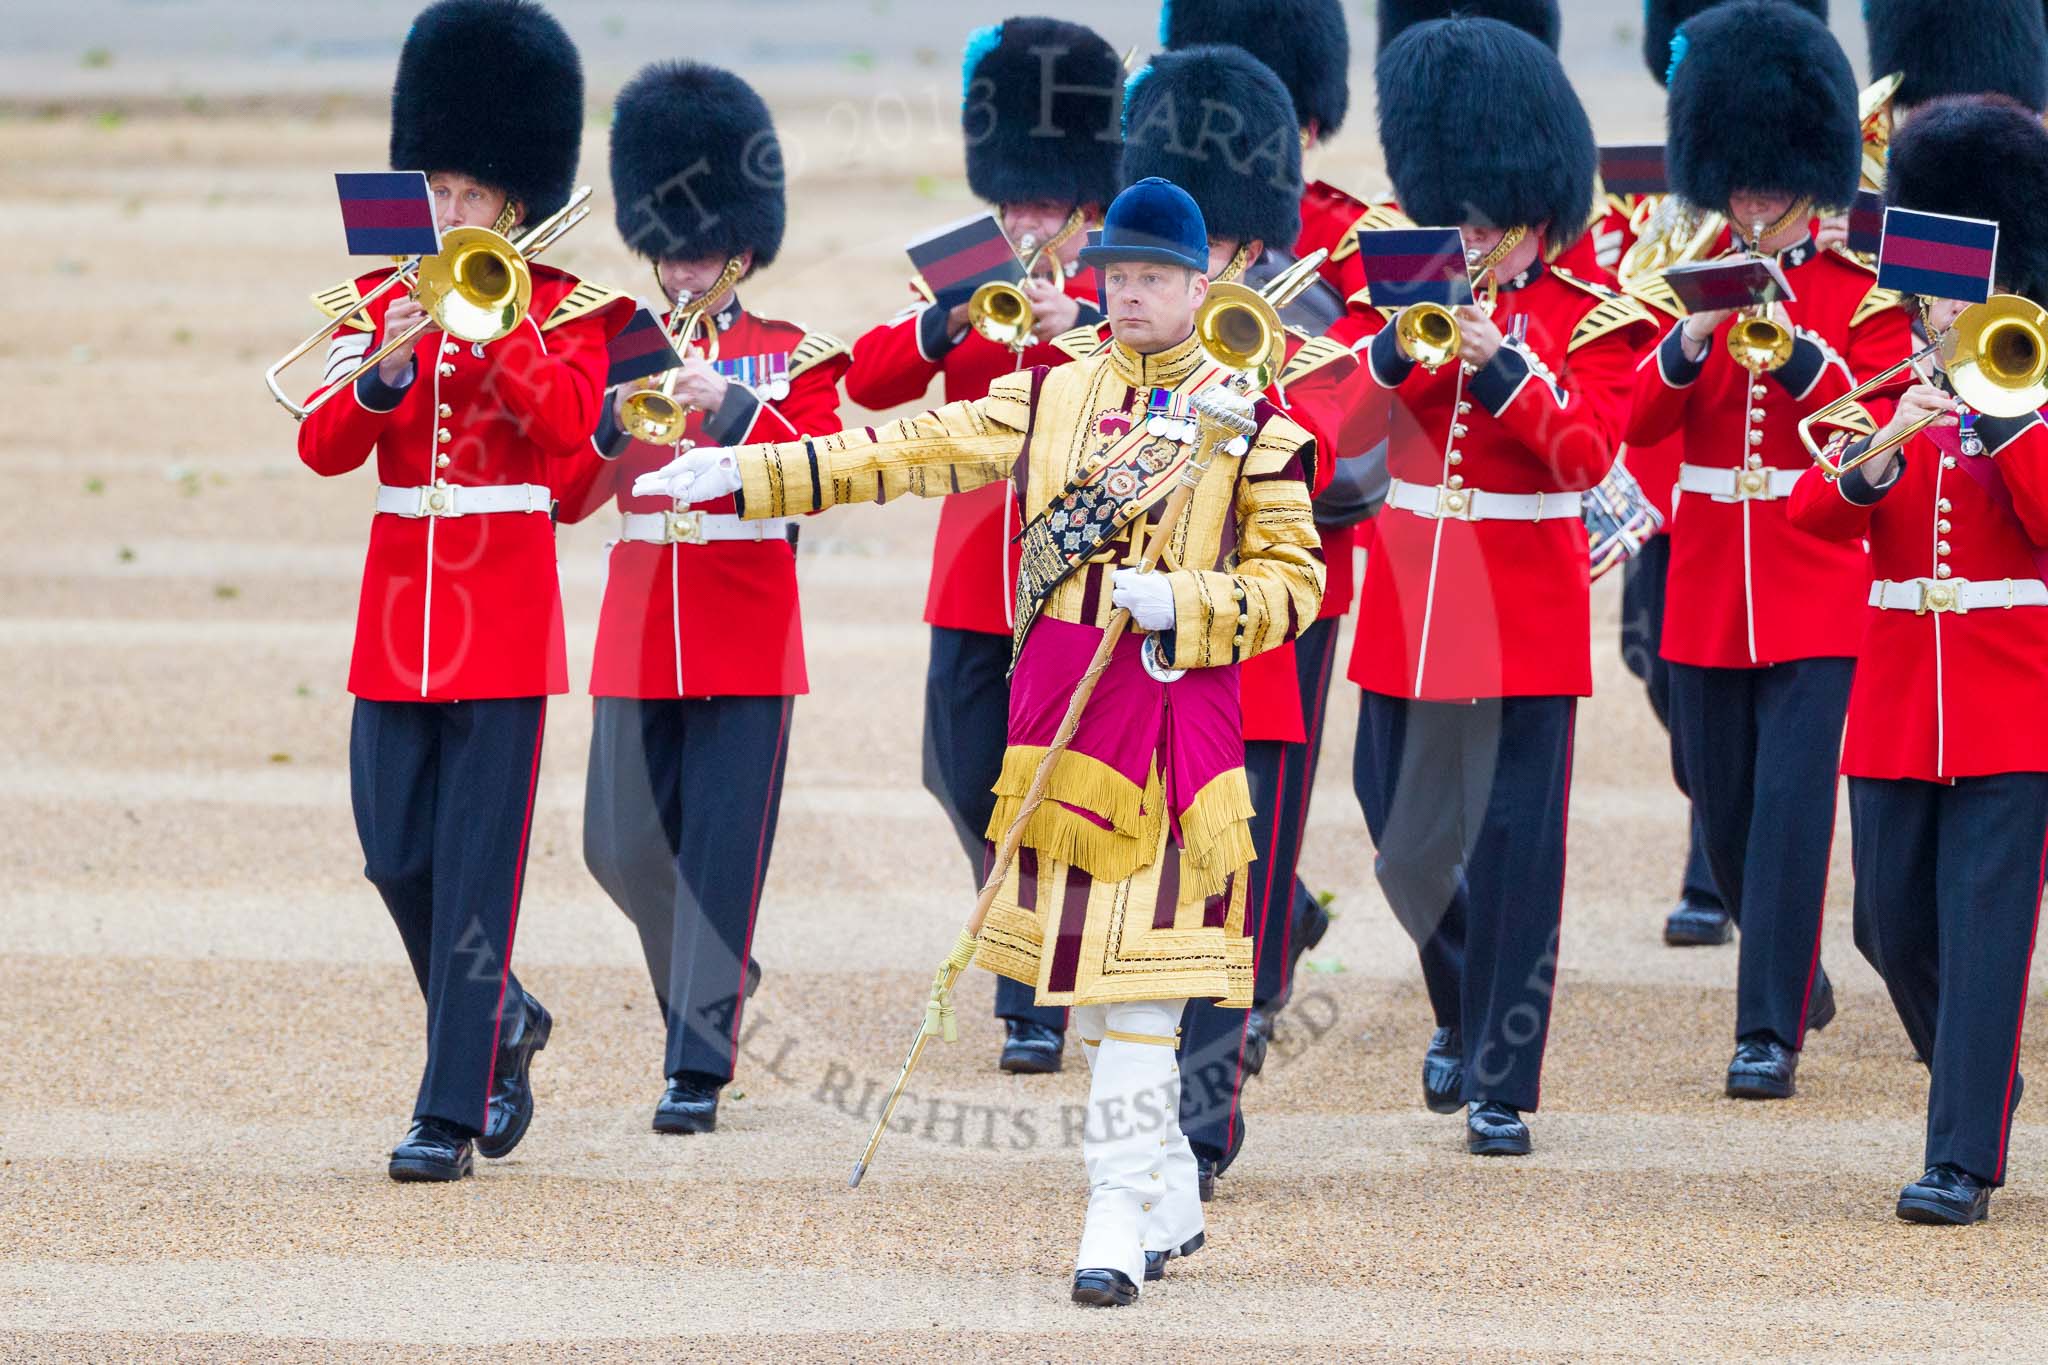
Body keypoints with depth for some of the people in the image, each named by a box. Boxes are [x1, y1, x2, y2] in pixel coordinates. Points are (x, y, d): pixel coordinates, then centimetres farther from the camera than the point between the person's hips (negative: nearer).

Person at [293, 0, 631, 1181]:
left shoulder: (564, 309, 1)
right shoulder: (380, 298, 9)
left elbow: (570, 426, -19)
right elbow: (324, 449, -2)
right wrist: (383, 370, -20)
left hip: (505, 611, -4)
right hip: (401, 602, 4)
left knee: (476, 864, -7)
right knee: (396, 855, 4)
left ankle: (453, 1111, -5)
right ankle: (501, 1022, 29)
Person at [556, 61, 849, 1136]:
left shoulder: (793, 359, 4)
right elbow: (567, 497, 5)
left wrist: (729, 408, -21)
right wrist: (615, 421, -13)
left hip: (745, 640, -3)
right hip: (637, 638, 3)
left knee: (722, 846, -7)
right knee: (623, 845, 3)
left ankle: (699, 1064, -6)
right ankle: (713, 981, 29)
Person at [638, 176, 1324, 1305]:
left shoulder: (1249, 420, -1)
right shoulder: (1050, 395, 11)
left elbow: (1294, 578, 0)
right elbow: (914, 451, 9)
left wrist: (1179, 604, -16)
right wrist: (746, 472, 4)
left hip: (1173, 699, -5)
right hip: (1057, 702, 5)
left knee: (1138, 967, -11)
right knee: (1081, 963, 9)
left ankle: (1121, 1215, -11)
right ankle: (1173, 1198, 22)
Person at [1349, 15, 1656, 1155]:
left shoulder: (1591, 322, -2)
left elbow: (1588, 451, -16)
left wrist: (1502, 365, -28)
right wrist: (1399, 349, -23)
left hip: (1528, 619, -4)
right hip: (1410, 604, 4)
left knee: (1515, 843, -6)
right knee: (1401, 835, 11)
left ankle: (1503, 1083, -2)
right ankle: (1464, 1008, 37)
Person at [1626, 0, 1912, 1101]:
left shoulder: (1863, 297, 0)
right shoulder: (1692, 284, 8)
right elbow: (1641, 420, -2)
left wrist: (1796, 349, -24)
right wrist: (1690, 342, -20)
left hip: (1817, 590, -4)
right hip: (1706, 591, 4)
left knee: (1791, 803, -12)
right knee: (1724, 811, 10)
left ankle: (1771, 1030, -10)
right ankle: (1795, 971, 34)